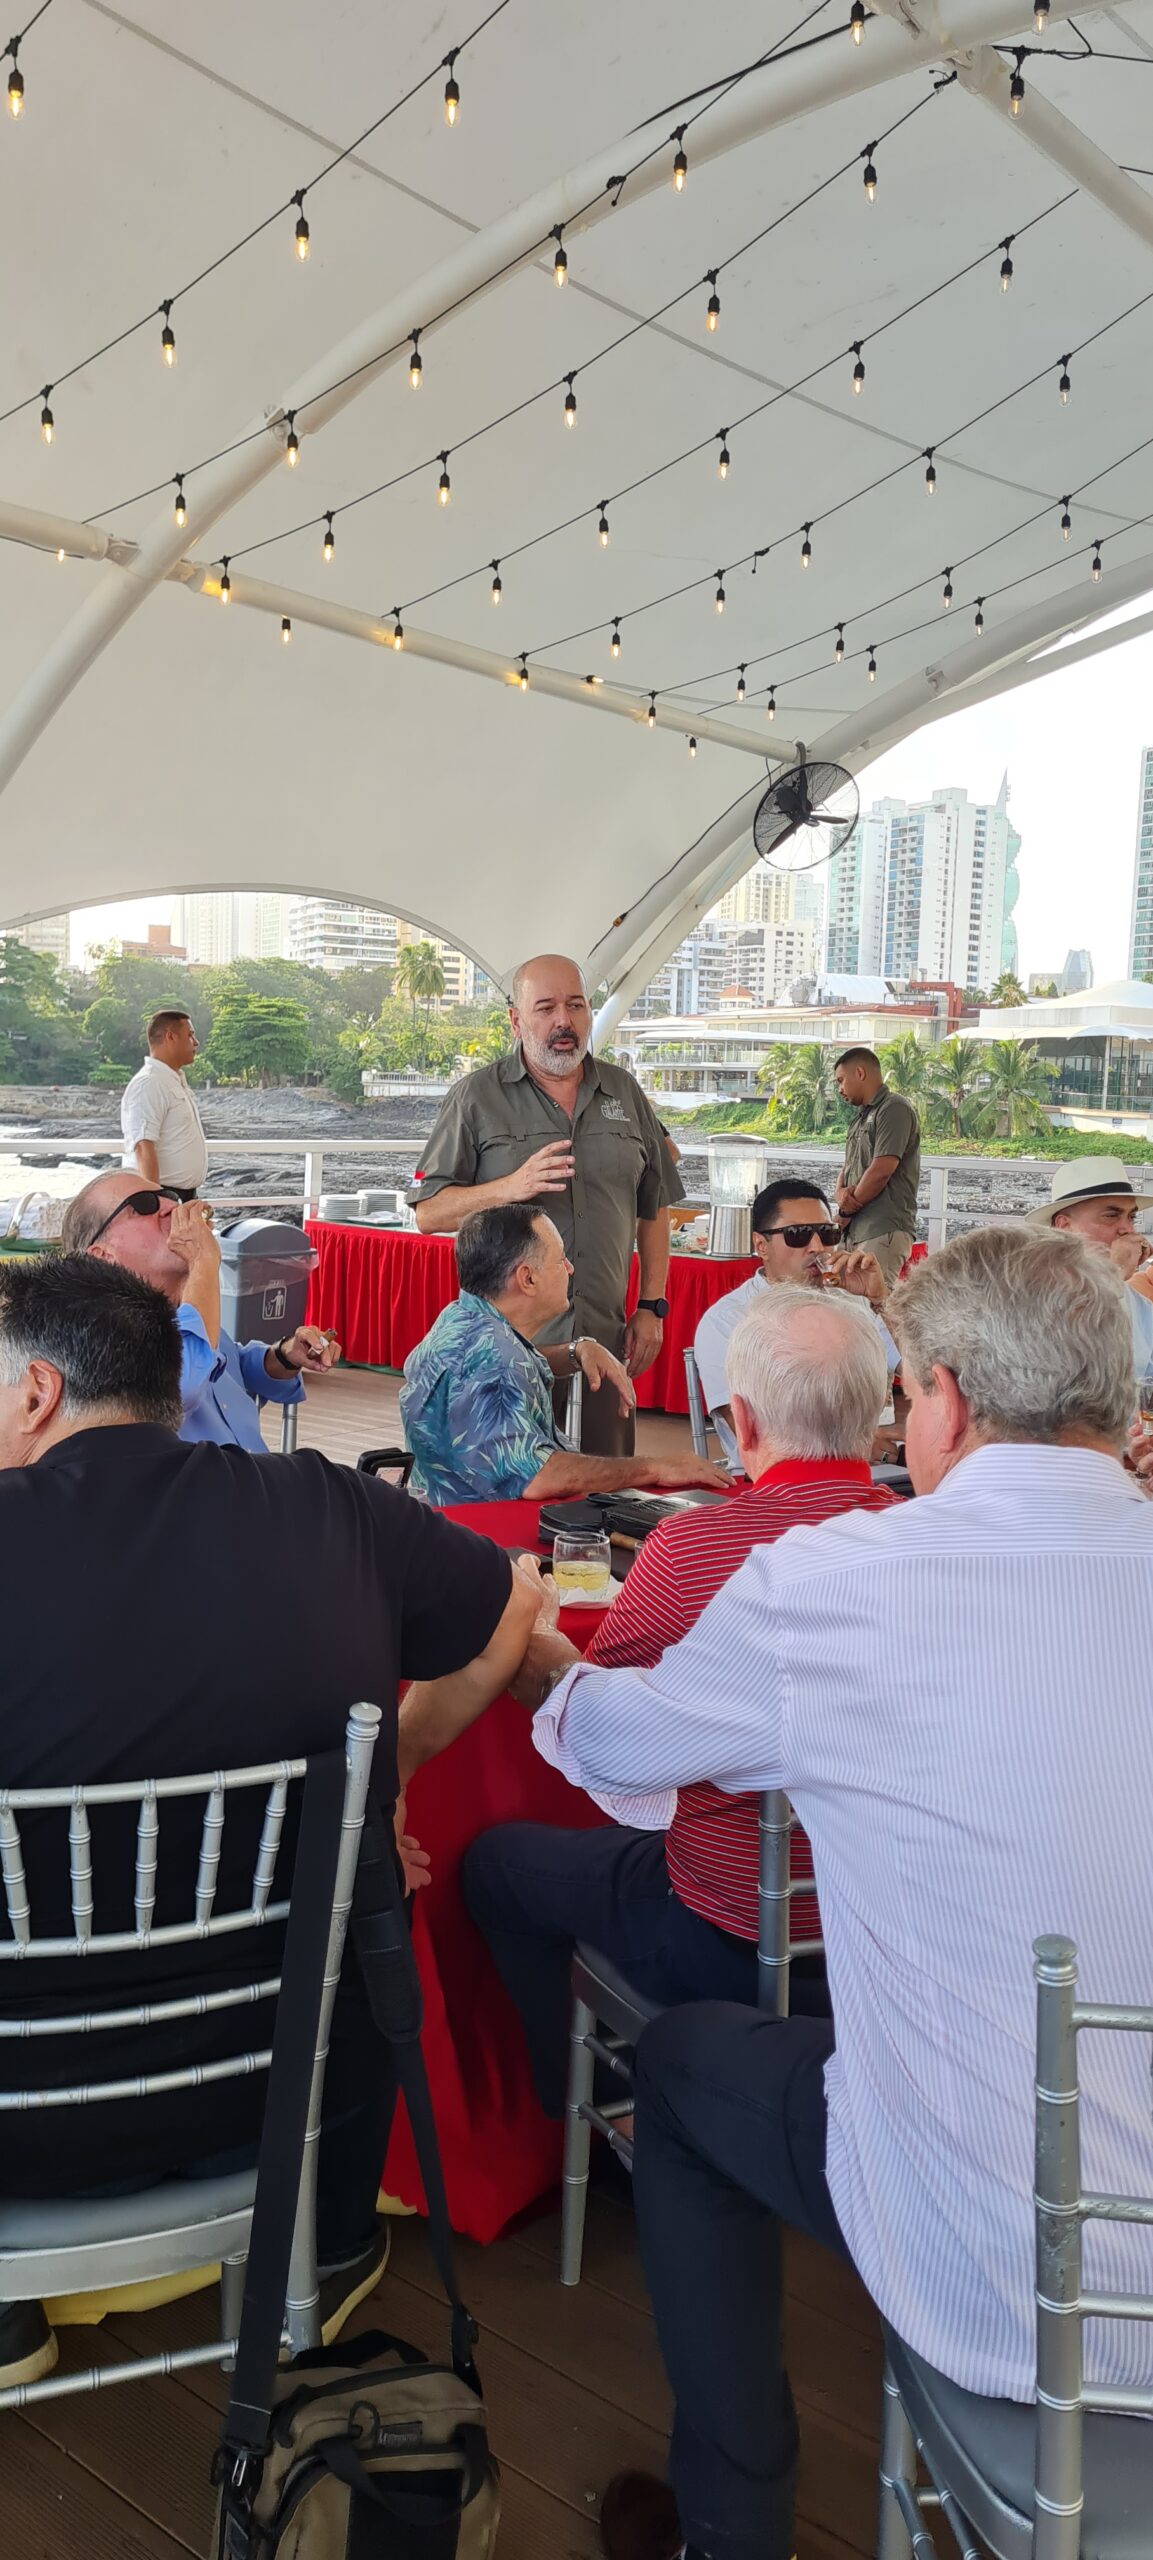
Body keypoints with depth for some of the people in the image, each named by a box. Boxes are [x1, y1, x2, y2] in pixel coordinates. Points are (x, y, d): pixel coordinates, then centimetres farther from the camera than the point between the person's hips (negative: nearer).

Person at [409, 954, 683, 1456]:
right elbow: (428, 1214, -2)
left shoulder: (625, 1093, 12)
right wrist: (511, 1188, -17)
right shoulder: (476, 1096, 1)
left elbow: (653, 1209, 16)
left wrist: (651, 1308, 9)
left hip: (603, 1340, 3)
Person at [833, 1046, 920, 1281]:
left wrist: (846, 1211, -4)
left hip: (883, 1231, -9)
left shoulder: (894, 1108, -5)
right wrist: (841, 1193, -2)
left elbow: (881, 1171, -14)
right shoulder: (860, 1118, 24)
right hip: (855, 1231, 9)